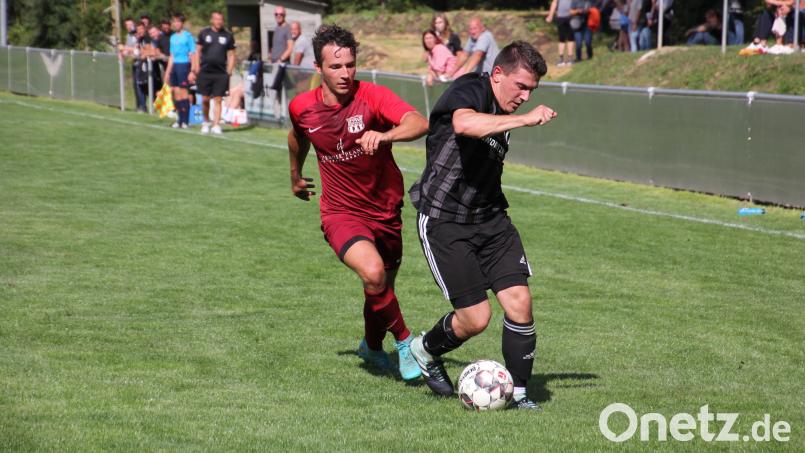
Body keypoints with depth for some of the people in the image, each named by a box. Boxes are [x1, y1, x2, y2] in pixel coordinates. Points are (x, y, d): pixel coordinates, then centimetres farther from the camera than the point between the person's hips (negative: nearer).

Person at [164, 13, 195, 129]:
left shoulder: (188, 36, -6)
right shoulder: (173, 37, 15)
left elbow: (192, 55, -8)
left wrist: (192, 72, -14)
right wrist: (168, 71, 18)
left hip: (184, 66, -7)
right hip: (174, 66, 7)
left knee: (183, 92, -6)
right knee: (176, 93, 6)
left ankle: (185, 121, -2)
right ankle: (180, 119, 12)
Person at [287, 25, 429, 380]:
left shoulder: (372, 96, -17)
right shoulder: (302, 108, -7)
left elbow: (420, 124, -35)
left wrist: (385, 135, -53)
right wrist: (295, 176, 32)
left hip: (385, 211, 1)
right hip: (341, 213, -1)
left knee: (382, 290, 16)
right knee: (373, 272, -29)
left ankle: (372, 346, 48)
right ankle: (404, 341, -8)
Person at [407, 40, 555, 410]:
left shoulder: (503, 112, 11)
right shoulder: (470, 91, -15)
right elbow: (464, 124, -41)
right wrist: (526, 119, -38)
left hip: (490, 217, 7)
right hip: (444, 222, -7)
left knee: (519, 301, -8)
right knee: (476, 318, -7)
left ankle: (518, 394, 5)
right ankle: (425, 350, 24)